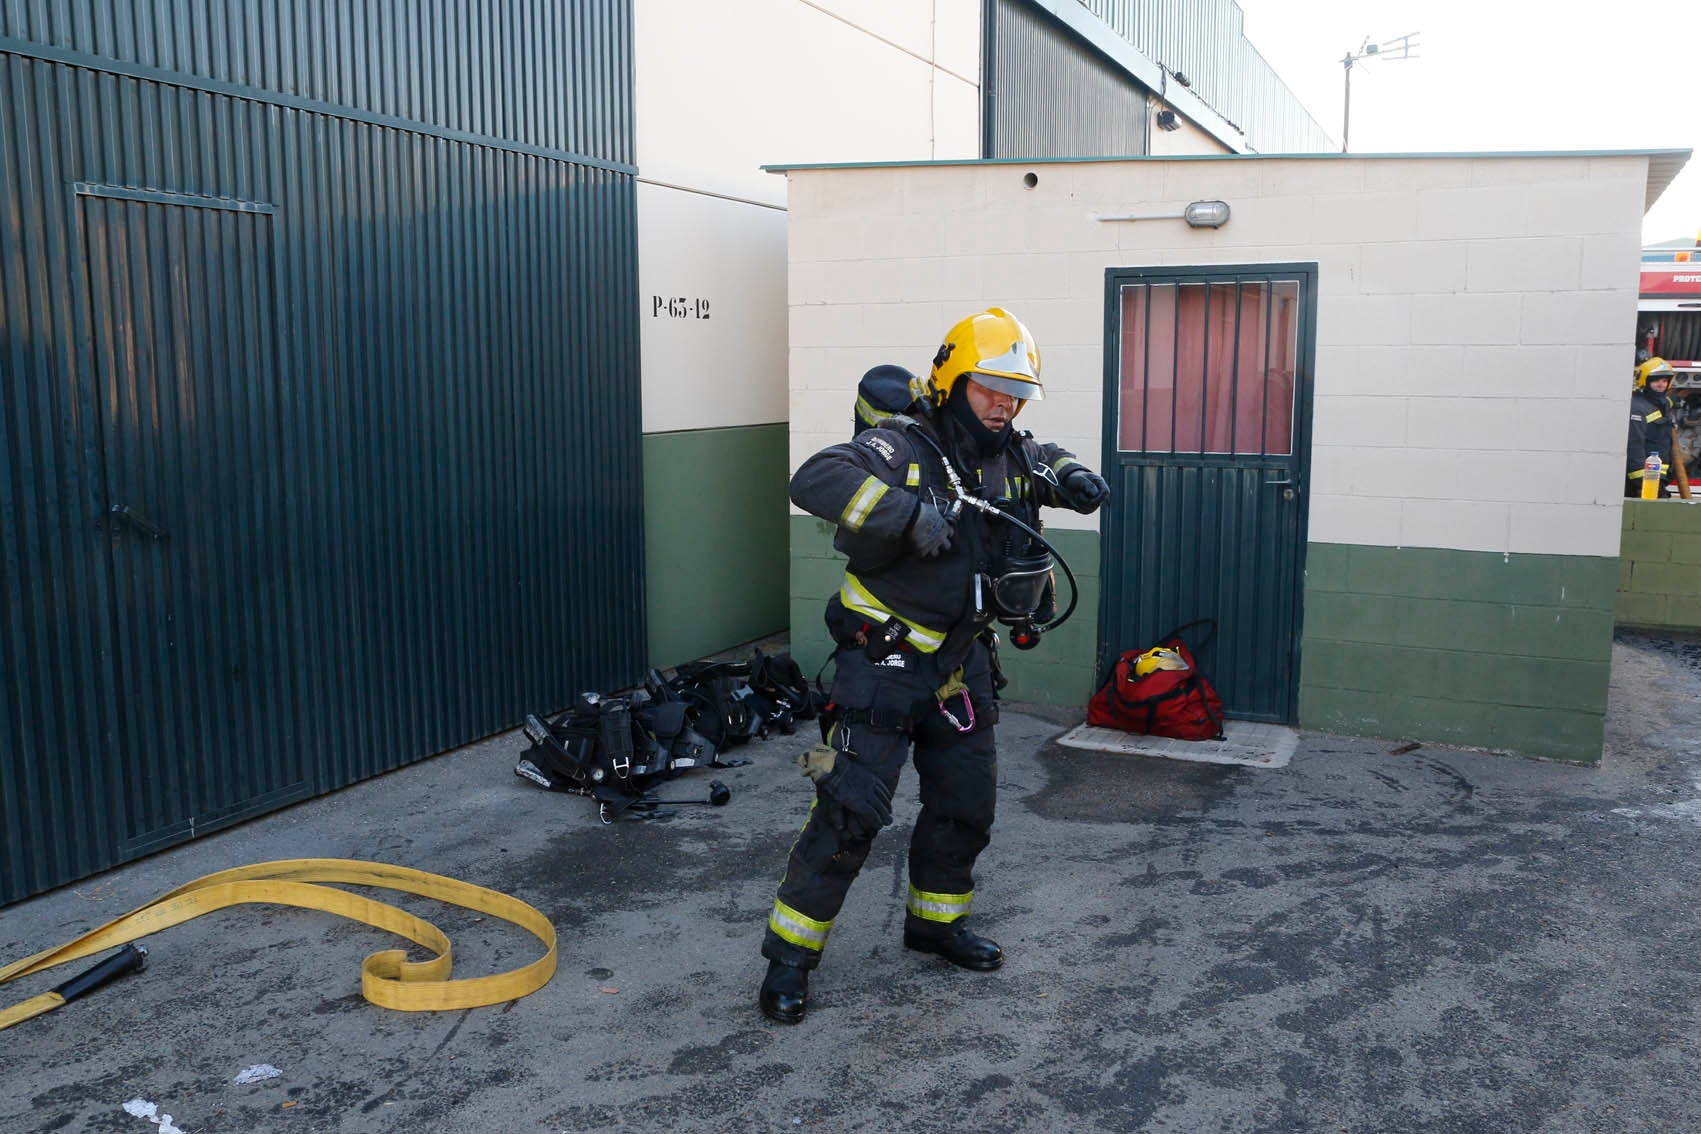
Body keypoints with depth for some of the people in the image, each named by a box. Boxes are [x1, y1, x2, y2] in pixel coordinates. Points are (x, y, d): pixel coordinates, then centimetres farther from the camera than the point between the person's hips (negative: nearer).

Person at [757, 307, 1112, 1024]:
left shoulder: (1008, 456, 5)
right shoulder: (901, 447, -17)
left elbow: (1047, 461, 28)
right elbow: (816, 479, -32)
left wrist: (1071, 480, 4)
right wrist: (909, 513, -41)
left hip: (960, 663, 8)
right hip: (883, 662, -8)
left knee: (966, 802, 16)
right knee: (851, 809, -9)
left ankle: (936, 920, 38)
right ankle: (790, 953, 5)